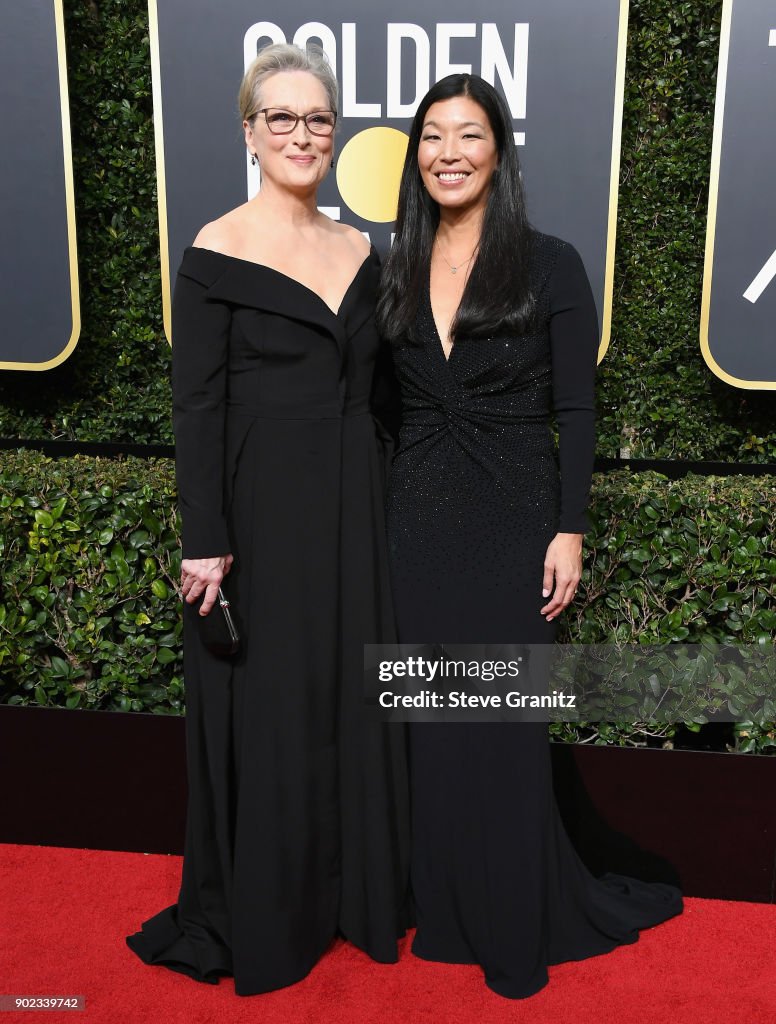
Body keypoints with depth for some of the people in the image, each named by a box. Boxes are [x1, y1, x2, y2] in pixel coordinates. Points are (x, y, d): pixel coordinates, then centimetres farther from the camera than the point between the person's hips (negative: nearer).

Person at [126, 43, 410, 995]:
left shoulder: (359, 251, 9)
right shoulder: (216, 252, -7)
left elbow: (372, 391, 13)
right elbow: (195, 405, -10)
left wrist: (378, 508, 11)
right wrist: (204, 541, -14)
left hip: (351, 505, 5)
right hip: (260, 503, -5)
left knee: (348, 695, 14)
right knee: (263, 709, 6)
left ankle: (354, 890, 33)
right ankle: (255, 916, 27)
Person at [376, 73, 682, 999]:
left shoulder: (549, 265, -3)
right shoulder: (396, 270, 8)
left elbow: (575, 409, -5)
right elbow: (385, 407, 10)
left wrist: (569, 531, -11)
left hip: (511, 518, -4)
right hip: (418, 521, 4)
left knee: (503, 723, 5)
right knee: (432, 721, 11)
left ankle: (519, 929, 27)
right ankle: (448, 911, 31)